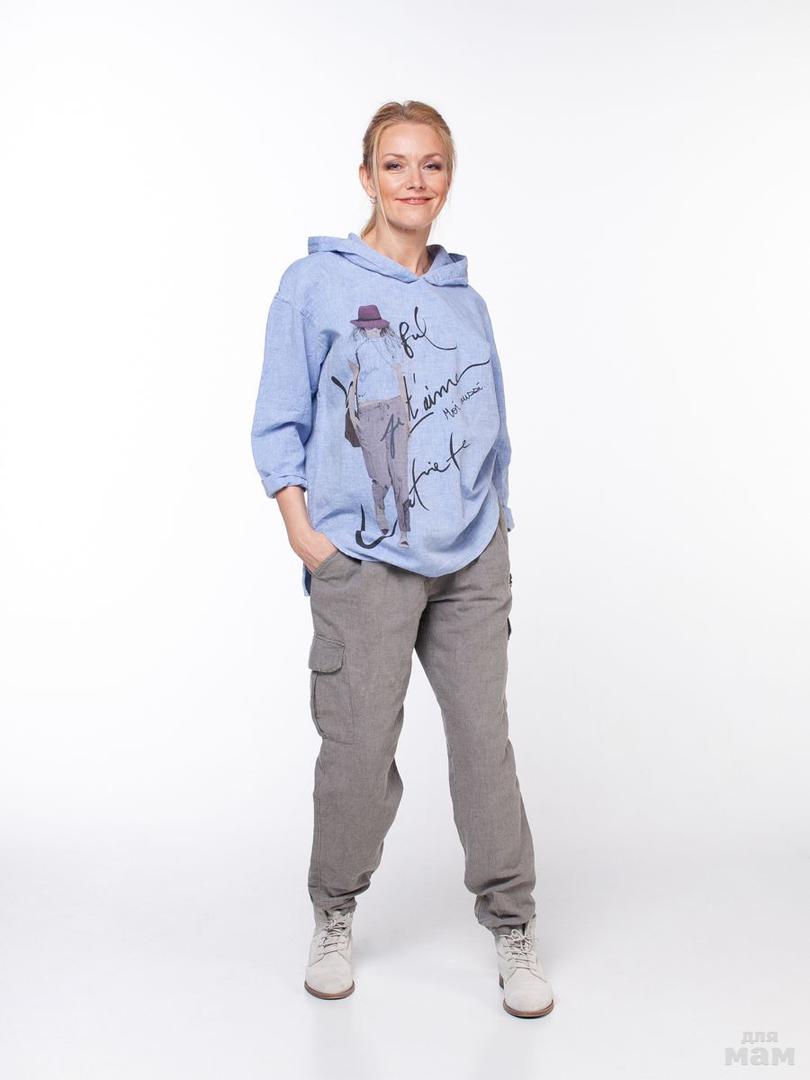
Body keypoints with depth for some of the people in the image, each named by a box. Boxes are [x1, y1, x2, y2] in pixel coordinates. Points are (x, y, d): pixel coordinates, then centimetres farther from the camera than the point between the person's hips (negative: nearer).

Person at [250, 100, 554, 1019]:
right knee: (359, 747, 2)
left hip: (472, 561, 3)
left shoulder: (465, 300, 13)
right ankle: (335, 916, 25)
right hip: (364, 562, -3)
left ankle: (511, 925, 19)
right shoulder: (315, 284, 1)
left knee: (484, 737, 5)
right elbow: (279, 426, 1)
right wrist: (302, 529, -7)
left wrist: (496, 526, 12)